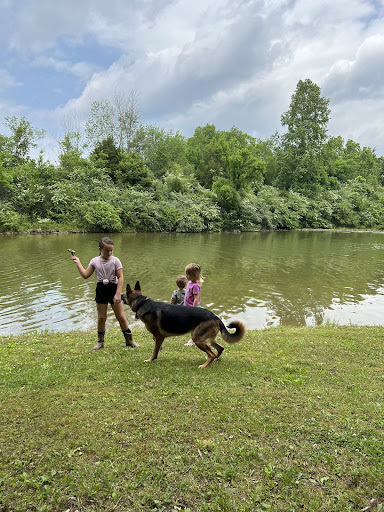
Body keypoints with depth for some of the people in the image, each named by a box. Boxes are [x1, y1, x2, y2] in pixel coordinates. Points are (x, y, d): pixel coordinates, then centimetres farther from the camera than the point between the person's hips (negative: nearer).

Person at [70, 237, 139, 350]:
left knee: (121, 316, 2)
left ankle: (129, 340, 15)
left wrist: (118, 294, -16)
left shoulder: (115, 260, -9)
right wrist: (77, 262, 0)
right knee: (101, 317, 8)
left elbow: (120, 277, -10)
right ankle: (100, 342, 23)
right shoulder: (94, 261, 1)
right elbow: (85, 275, 4)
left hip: (113, 288, -2)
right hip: (101, 289, 2)